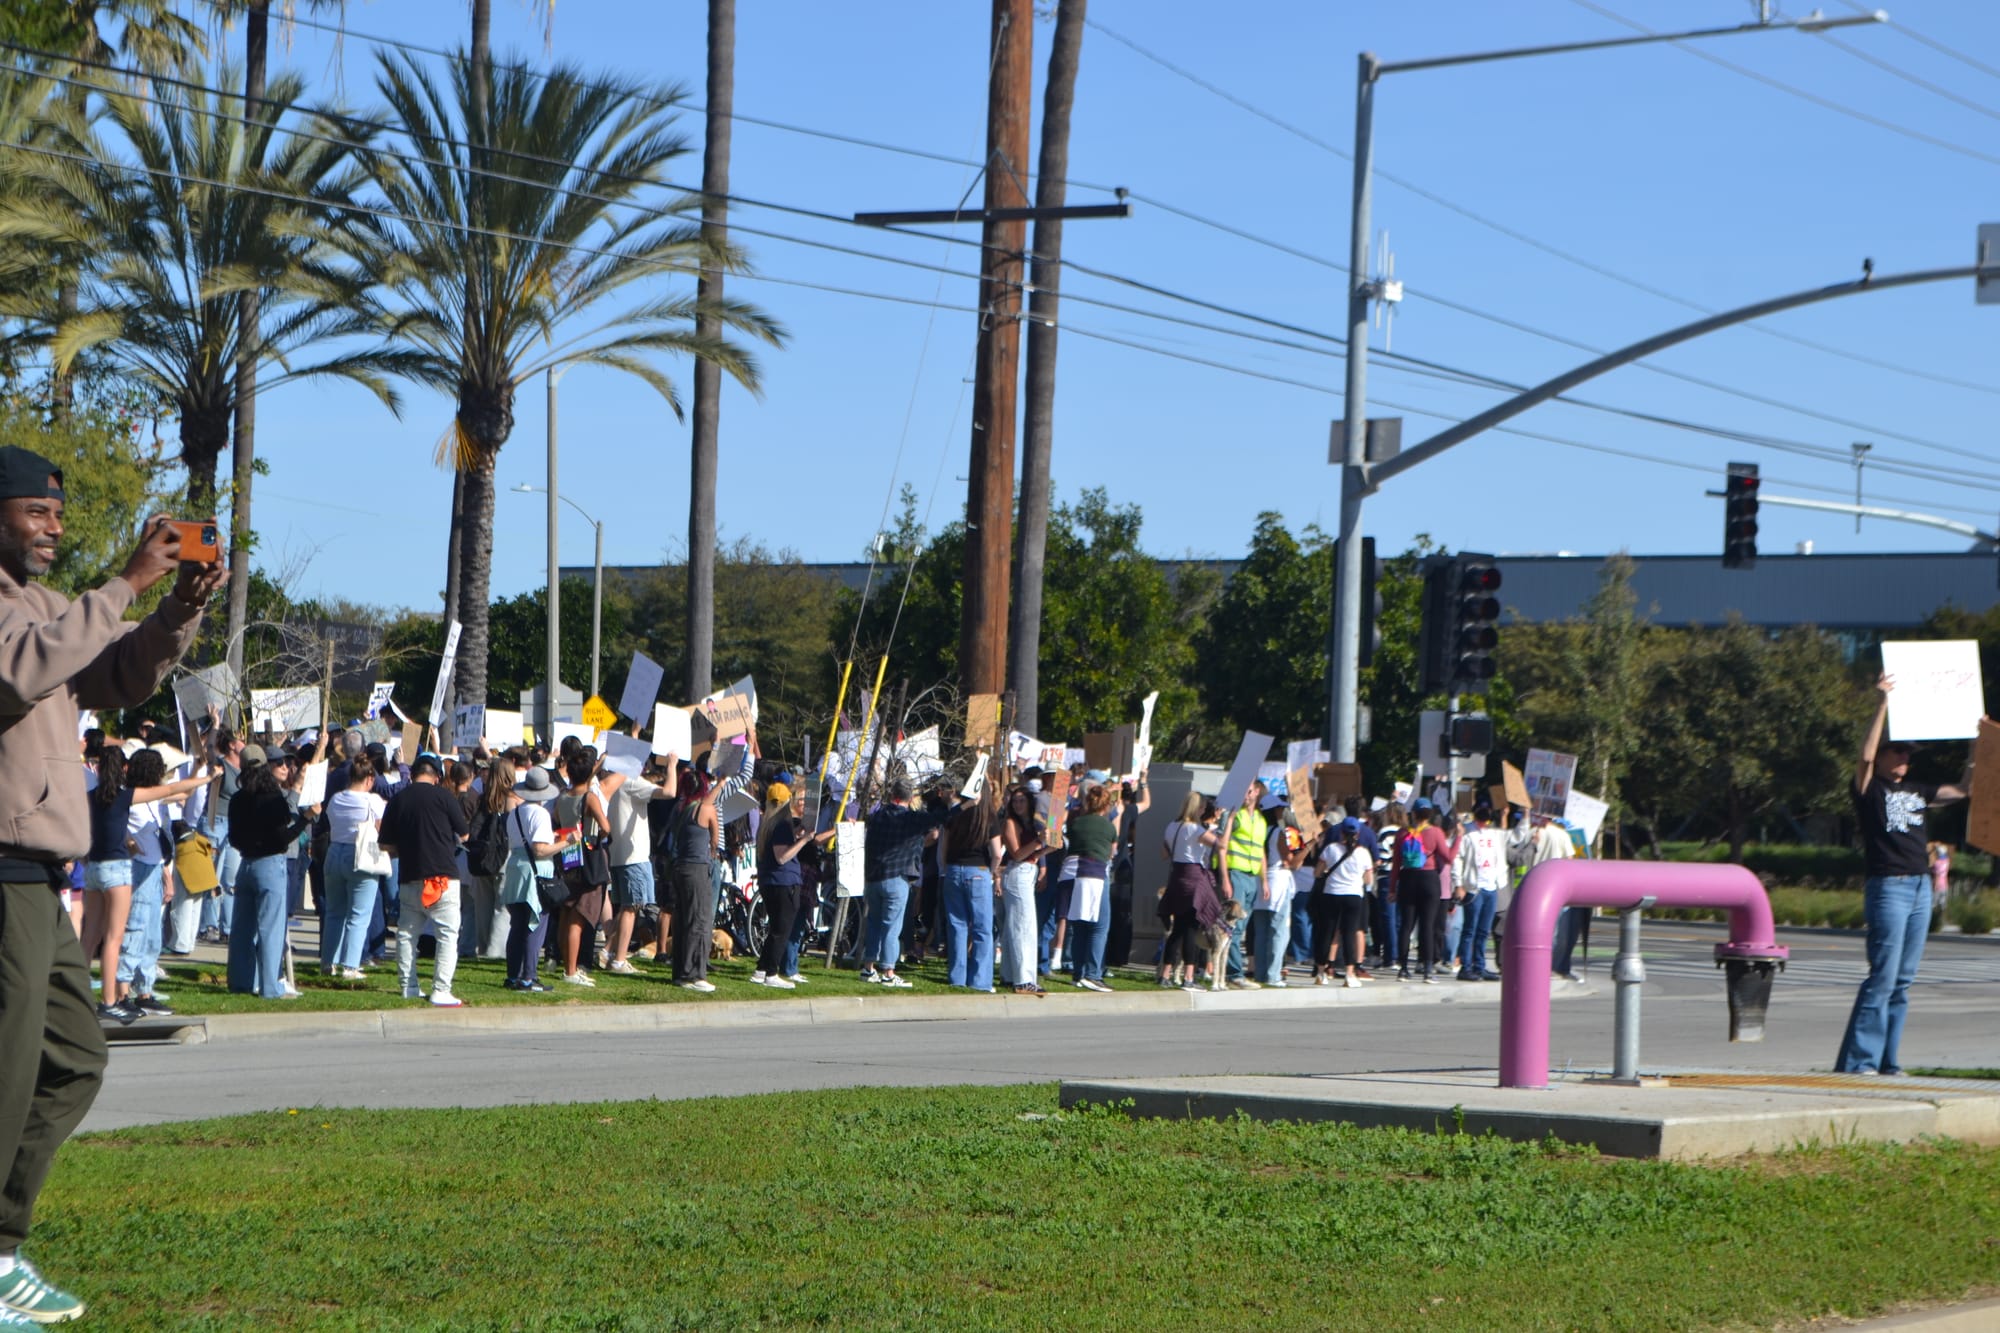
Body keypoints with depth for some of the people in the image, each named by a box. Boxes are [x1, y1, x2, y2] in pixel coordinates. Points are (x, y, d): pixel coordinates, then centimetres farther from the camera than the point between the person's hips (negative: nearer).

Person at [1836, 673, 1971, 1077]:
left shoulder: (1917, 792, 18)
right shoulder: (1870, 790, -2)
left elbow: (1961, 790, 24)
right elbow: (1866, 756, -20)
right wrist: (1884, 702, -22)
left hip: (1920, 890, 7)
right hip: (1888, 889, -7)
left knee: (1903, 981, 6)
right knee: (1883, 977, -13)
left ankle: (1886, 1063, 9)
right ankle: (1856, 1061, -12)